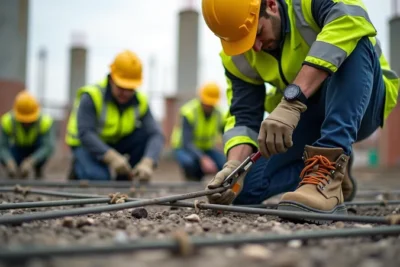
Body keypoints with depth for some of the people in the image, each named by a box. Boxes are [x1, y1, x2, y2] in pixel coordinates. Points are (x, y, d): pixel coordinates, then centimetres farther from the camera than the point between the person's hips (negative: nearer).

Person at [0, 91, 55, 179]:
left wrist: (30, 162, -54)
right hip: (18, 148, 2)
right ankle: (21, 171, 10)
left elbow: (48, 147, -41)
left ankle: (38, 170, -6)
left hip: (37, 149, -2)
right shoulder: (7, 121, -30)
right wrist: (9, 163, -52)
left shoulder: (46, 121, -34)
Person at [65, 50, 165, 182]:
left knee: (145, 133, -20)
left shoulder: (140, 101, -12)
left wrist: (147, 163, -41)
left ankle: (125, 180, -4)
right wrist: (112, 157, -44)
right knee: (98, 178, -32)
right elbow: (85, 134, -31)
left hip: (118, 143, 4)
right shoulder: (91, 96, -23)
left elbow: (156, 134, -22)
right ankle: (79, 171, 5)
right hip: (87, 145, -4)